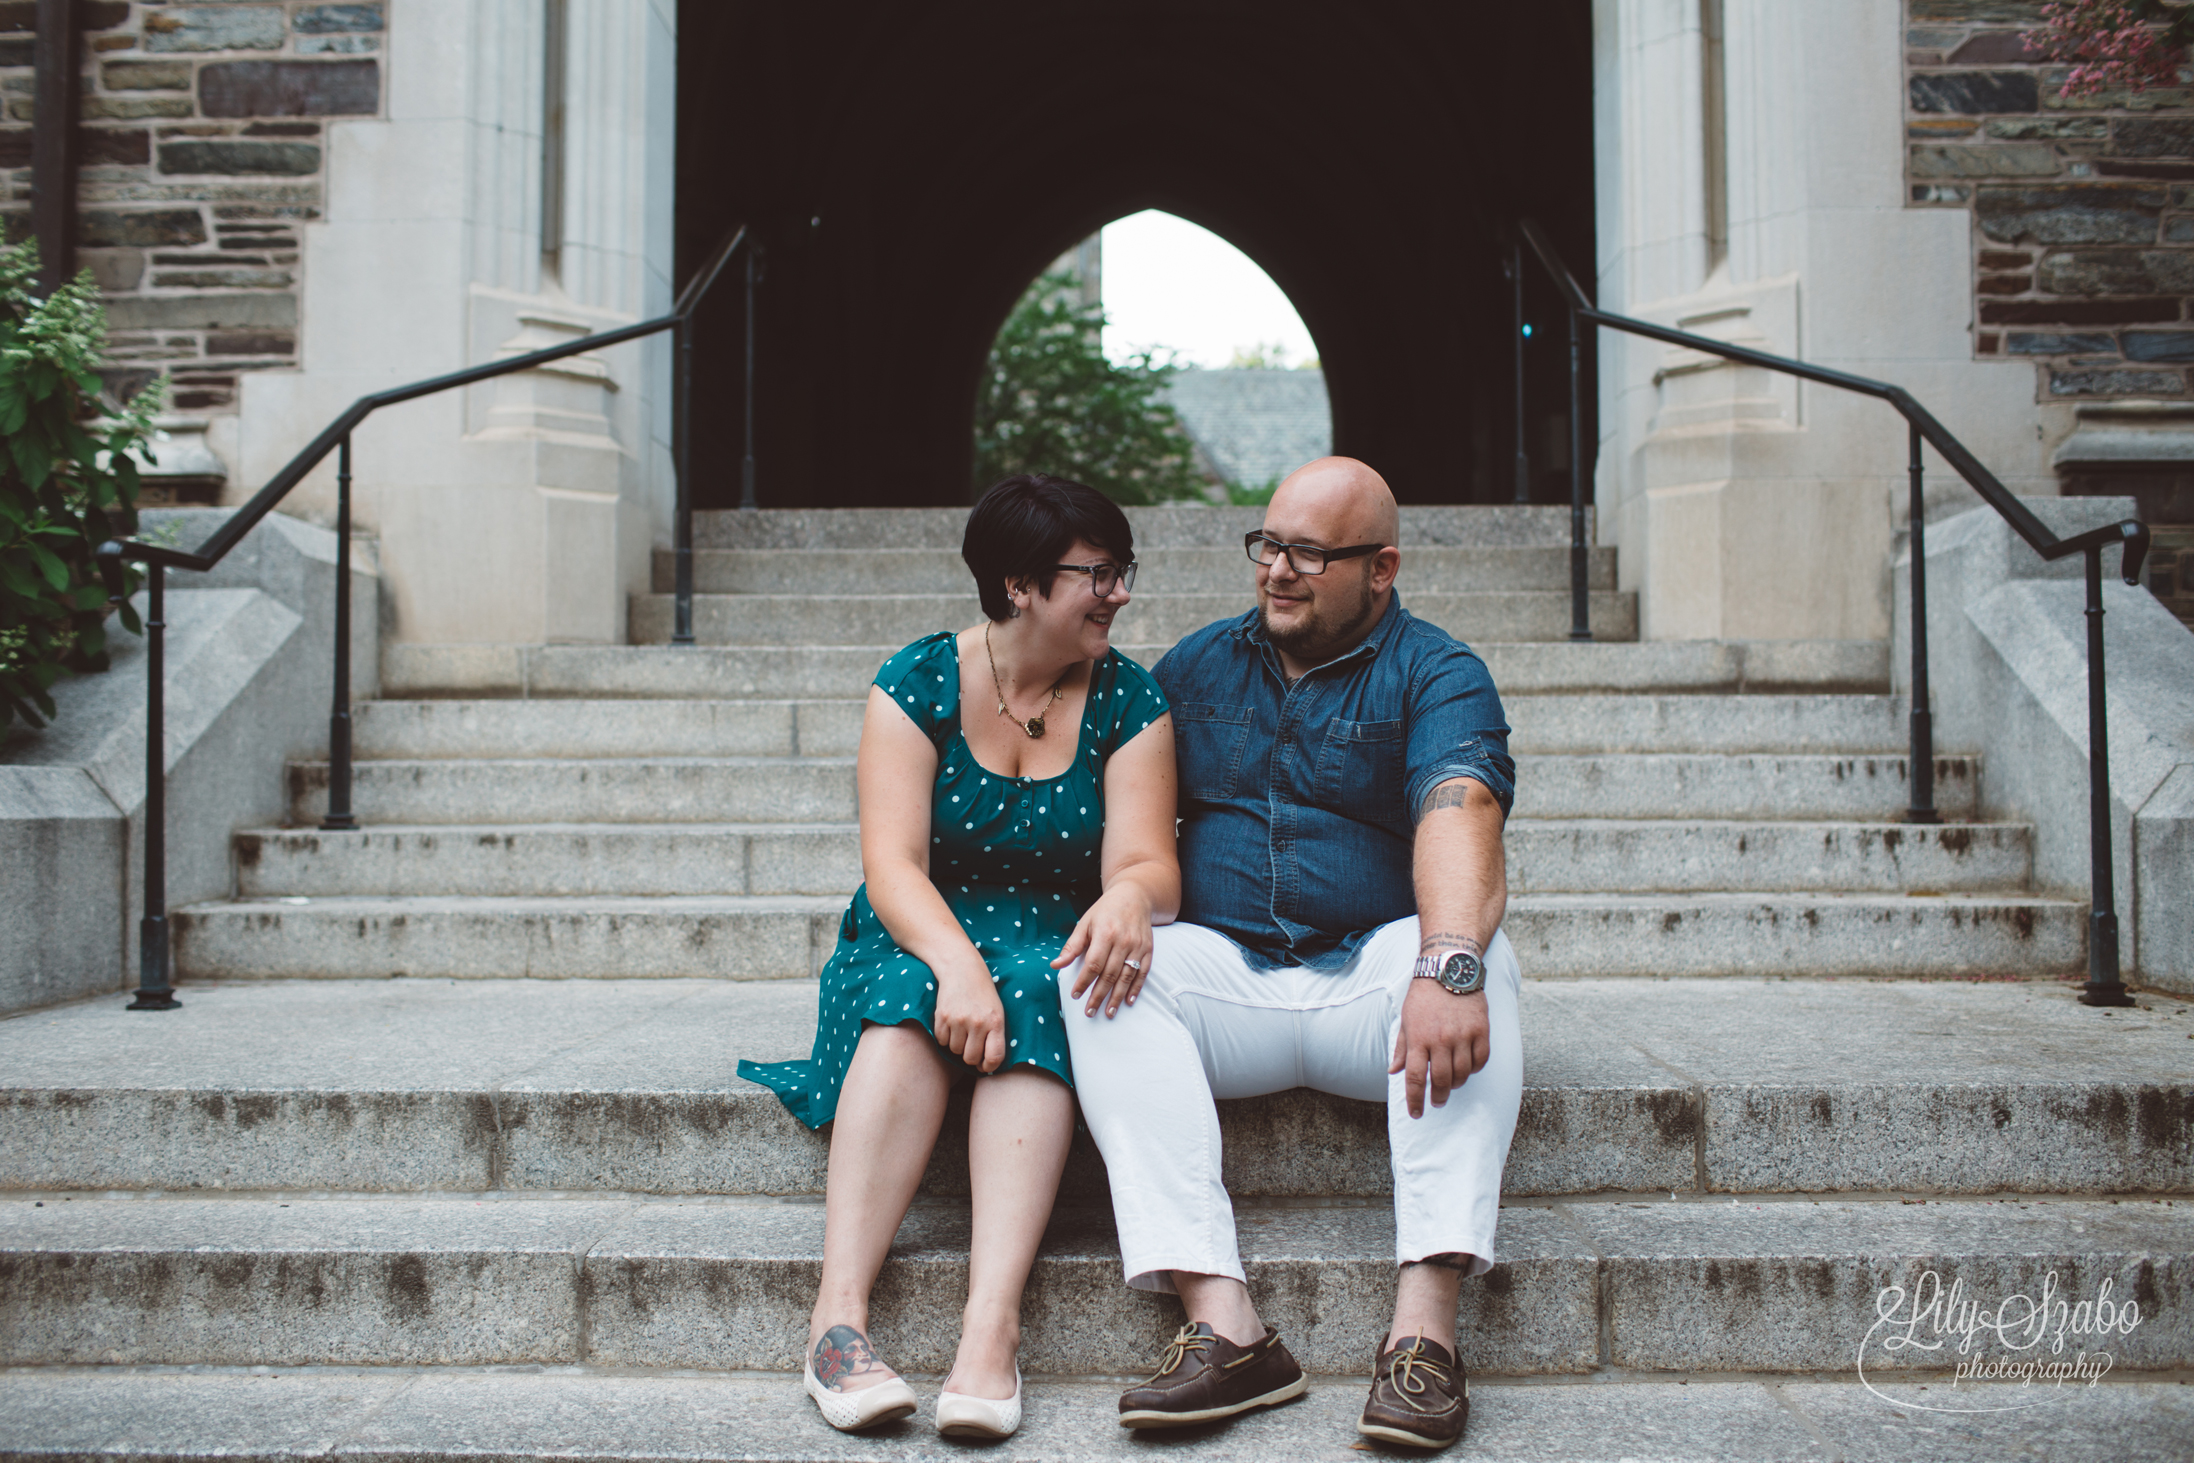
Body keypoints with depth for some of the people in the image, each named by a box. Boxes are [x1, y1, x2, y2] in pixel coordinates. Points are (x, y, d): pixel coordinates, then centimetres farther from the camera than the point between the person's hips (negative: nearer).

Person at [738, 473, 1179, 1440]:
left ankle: (991, 1323, -45)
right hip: (920, 941, 0)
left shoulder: (1128, 700, 2)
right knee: (916, 999, -34)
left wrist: (1129, 897, -34)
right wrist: (956, 959, -32)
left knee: (1039, 997, -34)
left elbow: (1147, 863, -8)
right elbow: (891, 864, -12)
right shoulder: (918, 682, -3)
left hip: (1054, 954, 0)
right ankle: (838, 1313, -39)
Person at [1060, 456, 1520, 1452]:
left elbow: (1458, 817, -20)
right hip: (1224, 980, 3)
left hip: (1371, 977, -2)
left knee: (1473, 960, -33)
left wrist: (1446, 966, -40)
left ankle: (1425, 1322, -39)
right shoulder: (1197, 666, 14)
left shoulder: (1436, 676, 0)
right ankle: (1222, 1322, -37)